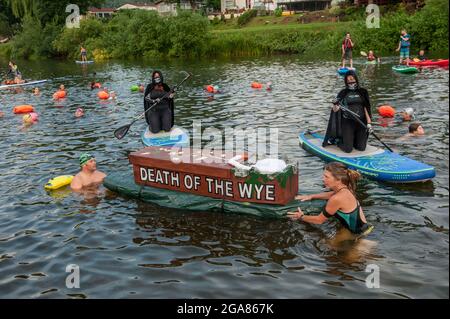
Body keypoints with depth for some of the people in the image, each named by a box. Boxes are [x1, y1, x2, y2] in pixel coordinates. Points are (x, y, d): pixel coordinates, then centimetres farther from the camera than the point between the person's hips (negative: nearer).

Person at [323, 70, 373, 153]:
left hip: (361, 122, 3)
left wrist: (369, 122, -4)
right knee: (348, 149, -7)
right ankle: (336, 140, 22)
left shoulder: (363, 92, 5)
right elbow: (335, 110, -9)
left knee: (361, 148, 1)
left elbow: (366, 108, 5)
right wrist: (335, 105, -32)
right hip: (348, 122, -2)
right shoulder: (343, 93, 0)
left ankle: (352, 140, 29)